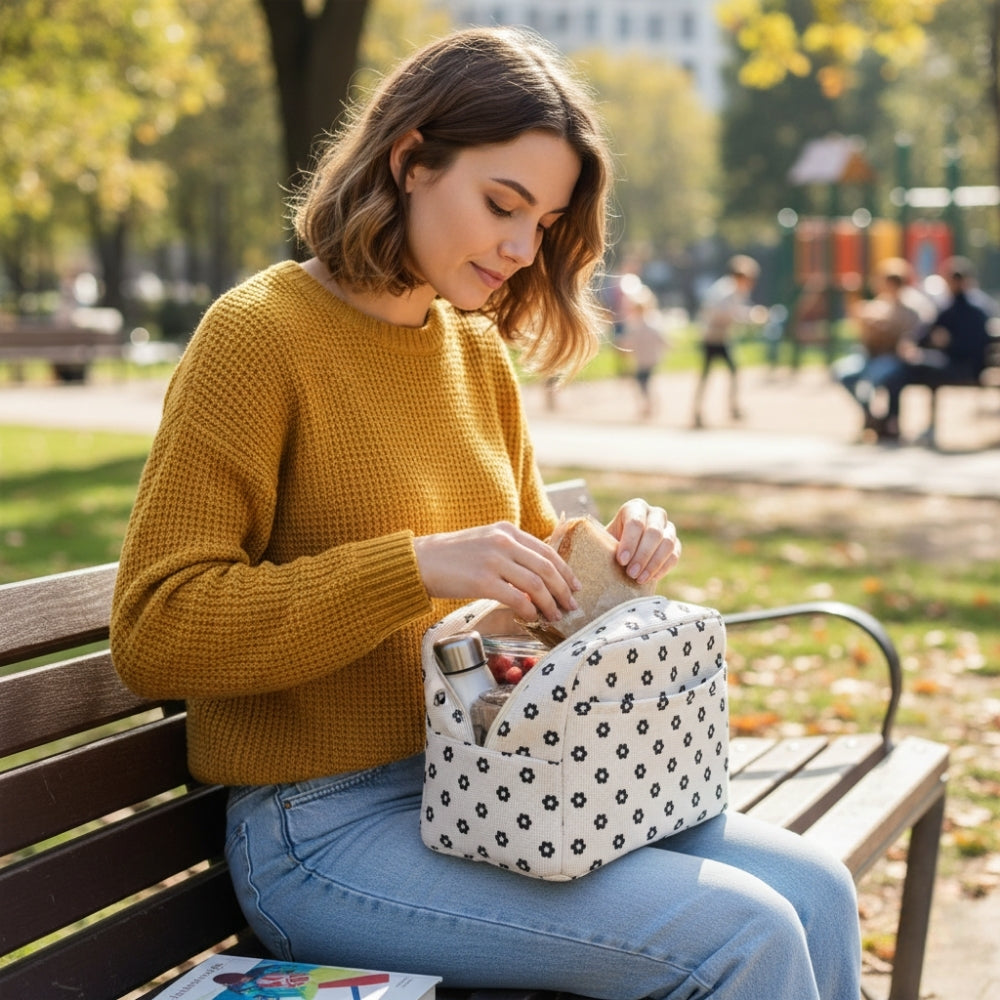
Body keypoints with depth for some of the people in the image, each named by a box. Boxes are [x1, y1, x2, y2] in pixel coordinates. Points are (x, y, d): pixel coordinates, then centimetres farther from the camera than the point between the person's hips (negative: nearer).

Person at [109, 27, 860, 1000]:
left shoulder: (480, 352, 10)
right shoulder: (259, 332, -12)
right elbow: (153, 631, -17)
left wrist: (609, 554, -3)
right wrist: (419, 565, -26)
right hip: (326, 825, -7)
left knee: (816, 895, -6)